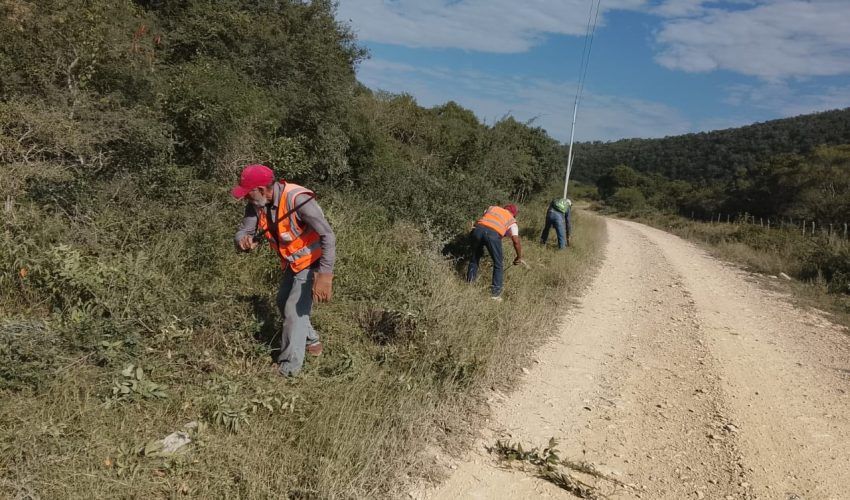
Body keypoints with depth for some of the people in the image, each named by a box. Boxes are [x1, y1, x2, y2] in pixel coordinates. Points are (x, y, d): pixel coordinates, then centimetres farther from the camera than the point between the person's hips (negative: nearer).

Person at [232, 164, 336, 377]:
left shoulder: (298, 199, -34)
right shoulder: (256, 204, -11)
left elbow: (328, 237, -35)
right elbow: (243, 232, -8)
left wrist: (325, 276, -40)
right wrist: (244, 241, -34)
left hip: (314, 262, -9)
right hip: (293, 262, 9)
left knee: (294, 310, -10)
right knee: (283, 303, 23)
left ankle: (288, 368, 6)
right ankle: (312, 341, 44)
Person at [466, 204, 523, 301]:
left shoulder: (492, 208, 35)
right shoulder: (512, 221, 25)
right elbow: (516, 241, 15)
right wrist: (519, 257, 27)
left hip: (478, 229, 3)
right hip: (493, 234, -3)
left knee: (475, 257, 27)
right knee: (498, 265, 15)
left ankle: (469, 282, 40)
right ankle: (495, 292, 16)